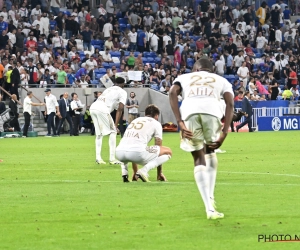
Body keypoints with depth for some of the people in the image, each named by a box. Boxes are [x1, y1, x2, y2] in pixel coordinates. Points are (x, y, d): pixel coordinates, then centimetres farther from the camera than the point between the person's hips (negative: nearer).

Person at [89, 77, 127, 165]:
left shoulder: (109, 89, 32)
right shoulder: (122, 92, 12)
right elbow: (120, 109, 1)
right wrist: (116, 125, 0)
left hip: (93, 107, 6)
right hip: (102, 109, -6)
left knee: (99, 133, 18)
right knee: (113, 132, 7)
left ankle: (98, 158, 11)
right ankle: (112, 158, 2)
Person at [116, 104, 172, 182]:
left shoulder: (135, 120, 34)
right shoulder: (156, 123, 17)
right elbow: (158, 146, 21)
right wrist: (159, 173, 29)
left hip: (119, 153, 6)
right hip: (137, 153, -6)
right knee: (168, 151, 11)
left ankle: (124, 172, 14)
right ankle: (144, 170, -8)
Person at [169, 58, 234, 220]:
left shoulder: (185, 77, 34)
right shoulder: (221, 80, 34)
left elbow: (173, 93, 10)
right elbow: (230, 103, 13)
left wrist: (180, 123, 3)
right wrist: (224, 133, 6)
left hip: (190, 112, -1)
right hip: (212, 110, 1)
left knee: (199, 160, 11)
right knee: (210, 152, 30)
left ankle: (210, 208, -2)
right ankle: (210, 197, 23)